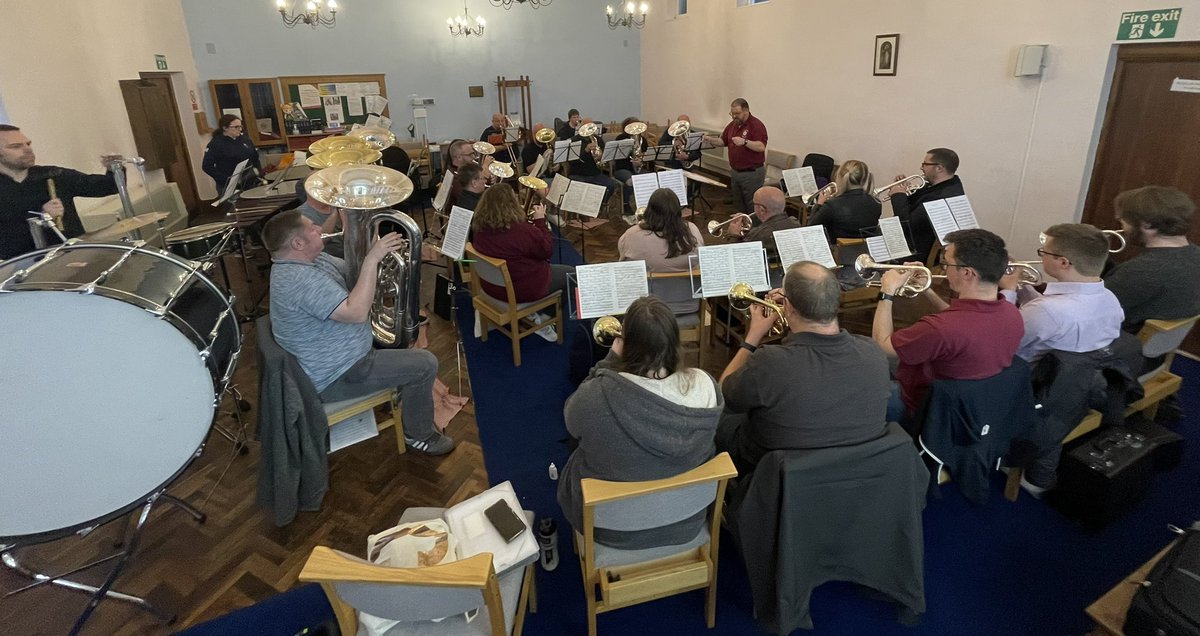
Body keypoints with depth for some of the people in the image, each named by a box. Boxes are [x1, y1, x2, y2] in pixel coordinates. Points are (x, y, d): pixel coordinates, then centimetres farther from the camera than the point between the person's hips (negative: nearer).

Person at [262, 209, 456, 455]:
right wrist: (372, 258, -33)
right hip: (334, 379, -11)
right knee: (425, 365, -11)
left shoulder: (307, 259, 1)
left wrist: (377, 251, -10)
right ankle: (419, 435, 9)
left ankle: (395, 394, 40)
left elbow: (352, 275, 8)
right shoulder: (301, 279, -31)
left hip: (329, 358, 11)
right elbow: (356, 312, -38)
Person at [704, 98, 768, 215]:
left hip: (752, 173, -8)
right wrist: (710, 139, -1)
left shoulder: (756, 125, -14)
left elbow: (761, 147, -23)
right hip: (735, 172, 8)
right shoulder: (732, 125, 10)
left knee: (752, 206, -2)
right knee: (738, 205, 16)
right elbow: (722, 141, 18)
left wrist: (745, 142, -36)